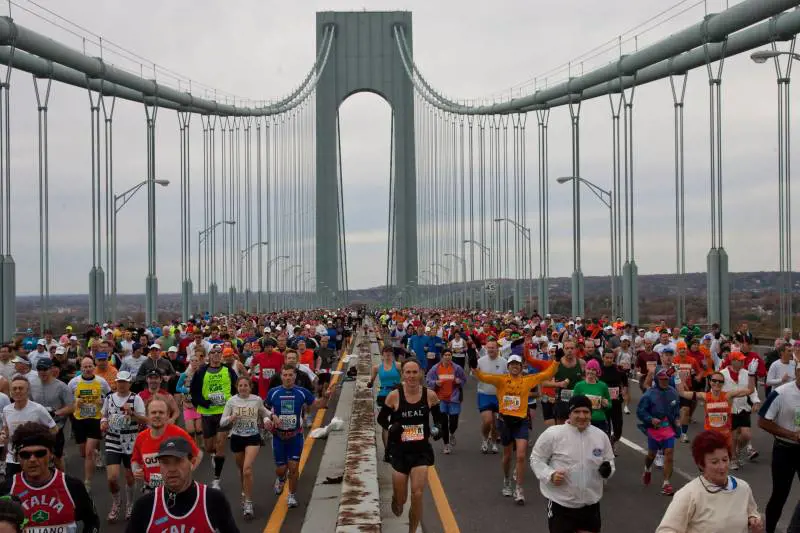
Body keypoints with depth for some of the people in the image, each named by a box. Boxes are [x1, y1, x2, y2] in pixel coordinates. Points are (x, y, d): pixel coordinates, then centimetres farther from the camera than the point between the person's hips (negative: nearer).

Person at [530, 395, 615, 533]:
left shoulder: (601, 436, 0)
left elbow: (609, 460, 13)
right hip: (561, 503, -4)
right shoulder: (553, 434, -12)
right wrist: (550, 475, -19)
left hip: (590, 503, 4)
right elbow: (536, 458, -3)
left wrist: (607, 469, -9)